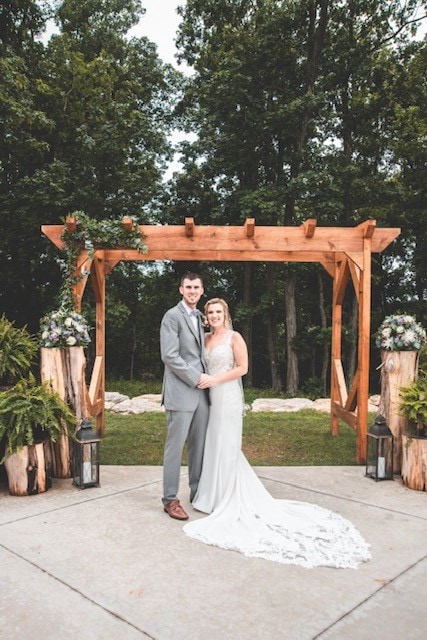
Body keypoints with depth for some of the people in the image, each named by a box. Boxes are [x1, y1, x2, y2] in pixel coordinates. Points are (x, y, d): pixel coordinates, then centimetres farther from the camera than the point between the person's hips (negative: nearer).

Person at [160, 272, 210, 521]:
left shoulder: (199, 317, 17)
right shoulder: (172, 316, -7)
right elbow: (169, 356, -15)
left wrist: (205, 377, 3)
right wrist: (196, 378, -13)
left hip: (201, 391, 7)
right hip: (181, 392, -7)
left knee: (200, 445, 13)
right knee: (176, 446, 1)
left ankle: (198, 493, 26)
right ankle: (170, 499, 13)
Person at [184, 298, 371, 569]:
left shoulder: (234, 337, -7)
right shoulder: (206, 338, 11)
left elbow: (242, 368, -12)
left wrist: (215, 380, -16)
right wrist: (201, 379, 0)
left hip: (228, 397, -7)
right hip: (211, 398, 7)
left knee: (226, 447, 0)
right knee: (214, 445, 12)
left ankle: (227, 501, 14)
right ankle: (215, 495, 27)